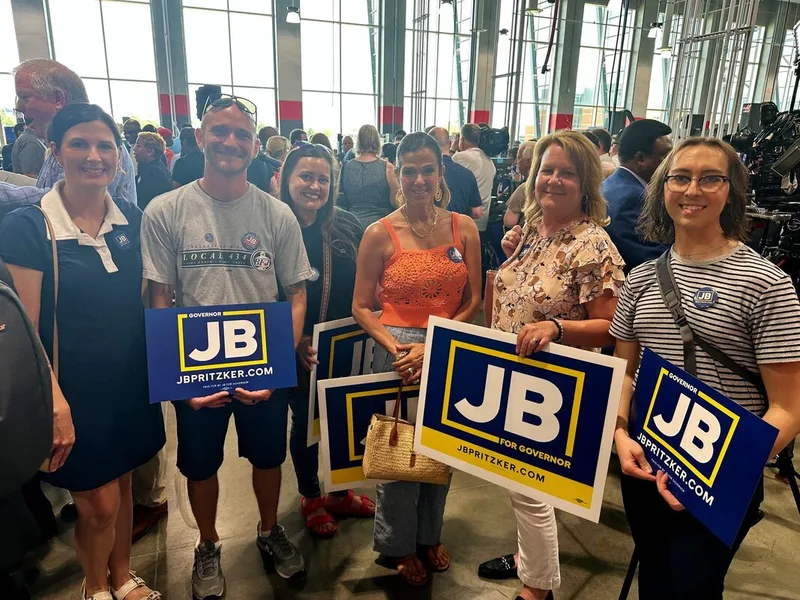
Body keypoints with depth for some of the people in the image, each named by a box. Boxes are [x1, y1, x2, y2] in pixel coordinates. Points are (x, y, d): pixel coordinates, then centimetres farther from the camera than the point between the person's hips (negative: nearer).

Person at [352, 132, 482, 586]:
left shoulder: (464, 227, -1)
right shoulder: (380, 233, -7)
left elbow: (473, 301, -1)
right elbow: (362, 307, -3)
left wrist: (433, 346, -13)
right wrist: (395, 347, -18)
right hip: (397, 351, -2)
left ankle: (431, 534, 42)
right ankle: (400, 543, 36)